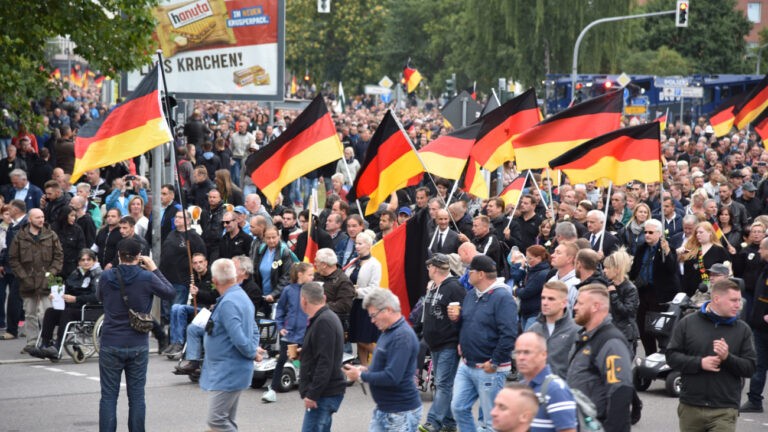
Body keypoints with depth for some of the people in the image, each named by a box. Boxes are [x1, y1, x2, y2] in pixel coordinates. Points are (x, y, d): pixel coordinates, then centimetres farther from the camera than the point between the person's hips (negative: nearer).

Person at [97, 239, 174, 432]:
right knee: (137, 397, 8)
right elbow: (170, 292, 5)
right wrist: (154, 269, 10)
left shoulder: (106, 277, -7)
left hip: (111, 345, 0)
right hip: (138, 346, 0)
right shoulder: (147, 278, -11)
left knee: (108, 396, 5)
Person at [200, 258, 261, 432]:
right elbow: (254, 330, 19)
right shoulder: (242, 297, 11)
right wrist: (253, 350, 5)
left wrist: (252, 353, -10)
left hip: (227, 371, -10)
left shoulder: (228, 303, -21)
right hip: (231, 371, 10)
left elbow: (238, 338, -27)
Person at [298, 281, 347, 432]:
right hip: (326, 392, 11)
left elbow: (325, 363, -23)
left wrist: (312, 394, -22)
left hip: (324, 395, -11)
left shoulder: (323, 322, -17)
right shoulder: (326, 317, 16)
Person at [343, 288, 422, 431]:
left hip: (401, 412, -10)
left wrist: (361, 376, -15)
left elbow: (392, 377, -27)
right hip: (383, 409, 10)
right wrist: (365, 369, 4)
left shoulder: (402, 336, -20)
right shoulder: (388, 332, 12)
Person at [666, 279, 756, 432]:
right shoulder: (687, 323, 3)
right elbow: (672, 356, 0)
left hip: (725, 411, -1)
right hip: (690, 407, 1)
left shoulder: (742, 329, 4)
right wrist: (699, 363, -15)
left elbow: (750, 368, 2)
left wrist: (728, 358, -17)